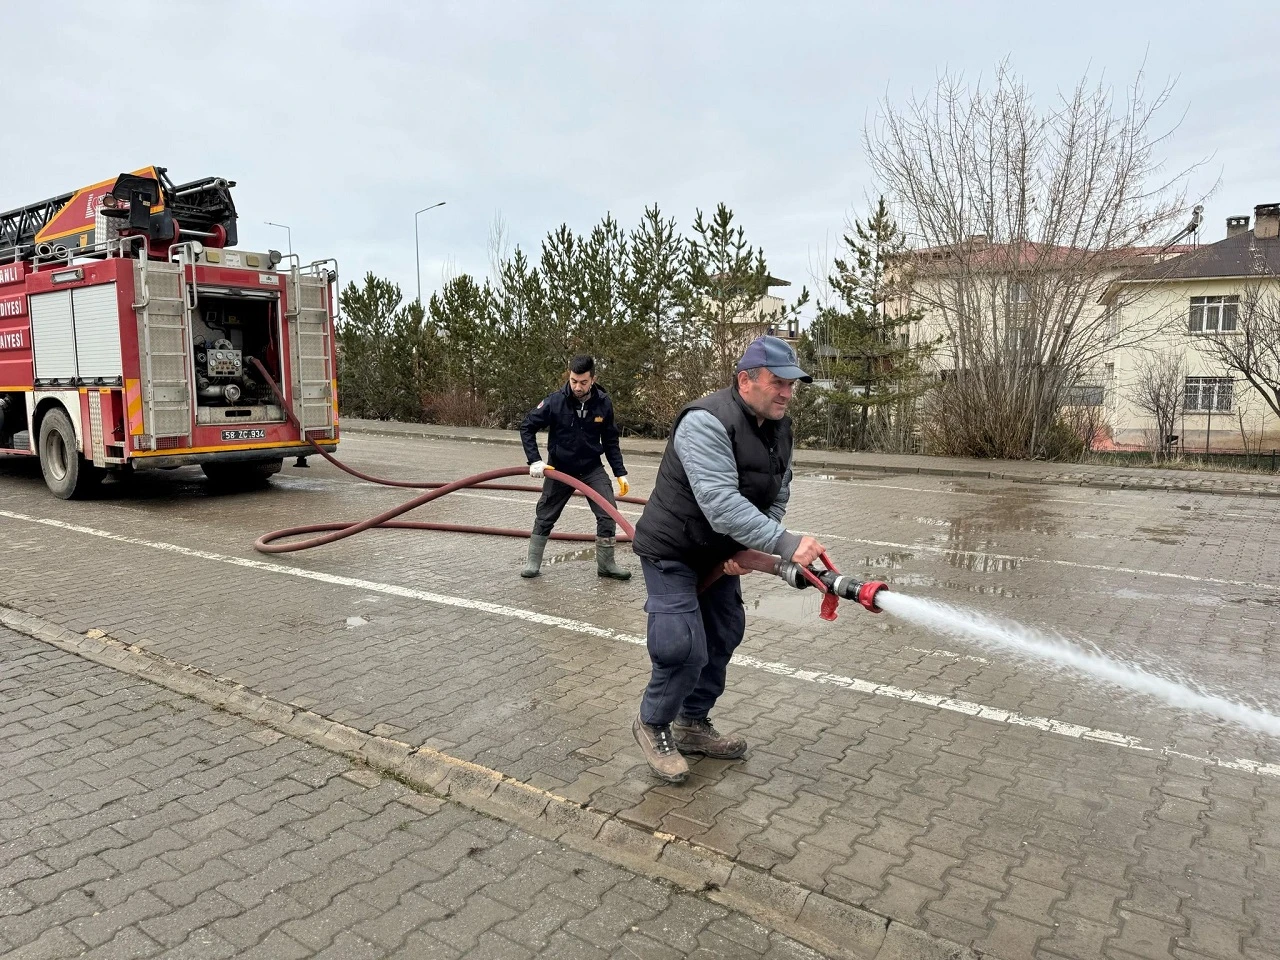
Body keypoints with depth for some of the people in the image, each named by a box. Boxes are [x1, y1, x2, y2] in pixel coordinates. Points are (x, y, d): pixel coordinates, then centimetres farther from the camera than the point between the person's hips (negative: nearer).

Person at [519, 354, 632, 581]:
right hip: (559, 468, -1)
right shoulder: (555, 401, -19)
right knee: (545, 515, 9)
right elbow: (527, 427, -9)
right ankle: (533, 562, 26)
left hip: (592, 468, 1)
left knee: (608, 513, -8)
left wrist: (620, 473, -3)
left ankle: (606, 564, 9)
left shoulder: (603, 403, -12)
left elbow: (610, 441, 0)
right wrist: (535, 461, -18)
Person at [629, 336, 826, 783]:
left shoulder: (780, 428, -1)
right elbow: (721, 502, -39)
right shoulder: (706, 422, -29)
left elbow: (777, 497, 3)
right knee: (684, 648, -12)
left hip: (720, 554, 9)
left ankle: (693, 723, 33)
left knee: (723, 637, 14)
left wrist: (749, 551, -12)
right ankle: (653, 725, 15)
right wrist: (785, 544, -45)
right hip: (672, 552, -8)